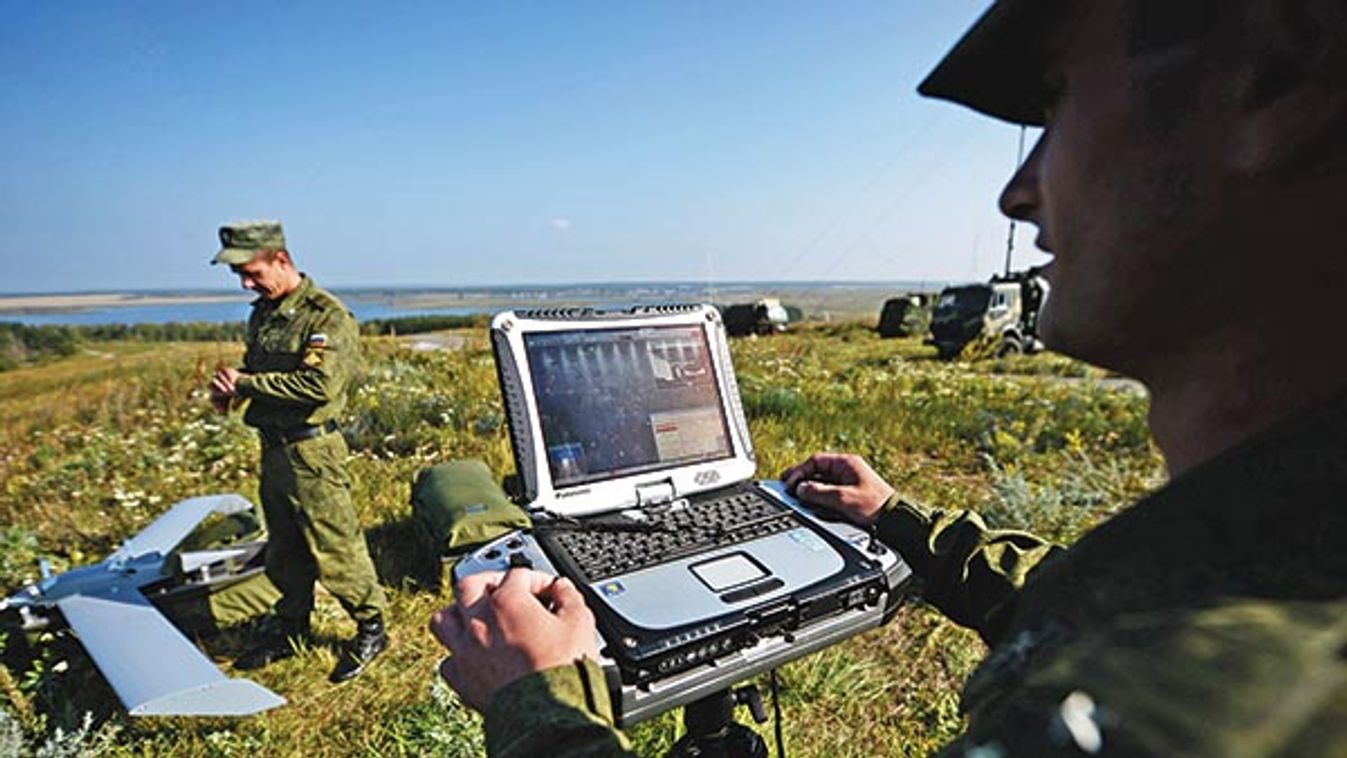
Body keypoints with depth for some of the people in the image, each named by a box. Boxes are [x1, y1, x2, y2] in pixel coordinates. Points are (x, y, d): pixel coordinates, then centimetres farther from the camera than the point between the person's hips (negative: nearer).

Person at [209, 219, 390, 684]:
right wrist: (229, 385, 3)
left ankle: (371, 630, 17)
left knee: (334, 548, 0)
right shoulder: (262, 314, 12)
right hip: (273, 449, 9)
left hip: (311, 451, -8)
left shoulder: (327, 316, -16)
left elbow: (321, 384, -26)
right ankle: (289, 631, 36)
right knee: (283, 550, 20)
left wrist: (246, 383, -18)